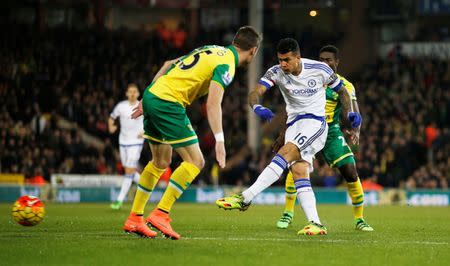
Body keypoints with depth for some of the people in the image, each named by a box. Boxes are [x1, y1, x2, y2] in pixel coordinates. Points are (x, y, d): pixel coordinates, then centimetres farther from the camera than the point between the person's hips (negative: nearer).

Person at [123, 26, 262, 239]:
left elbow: (168, 65, 23)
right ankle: (160, 215, -8)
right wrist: (219, 141, -25)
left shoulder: (211, 50, 19)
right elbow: (213, 104, -21)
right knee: (195, 161, -3)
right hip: (168, 103, -9)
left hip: (152, 94, 9)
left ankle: (134, 218, 21)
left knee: (161, 162, 20)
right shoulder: (226, 65, -8)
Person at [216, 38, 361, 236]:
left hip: (315, 122, -4)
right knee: (298, 171, -13)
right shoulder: (276, 73, -3)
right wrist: (257, 107, -38)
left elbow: (341, 91, 9)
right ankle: (315, 224, -14)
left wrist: (349, 113, -8)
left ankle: (245, 198, -31)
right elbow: (255, 93, -15)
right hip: (293, 124, 5)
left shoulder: (319, 69, -7)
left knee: (285, 153, -26)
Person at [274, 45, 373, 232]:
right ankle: (288, 213, -6)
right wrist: (284, 133, 10)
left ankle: (359, 219, 5)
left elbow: (354, 112, -14)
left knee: (350, 172, -10)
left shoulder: (344, 86, -2)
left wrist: (356, 130, -35)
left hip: (331, 132, 0)